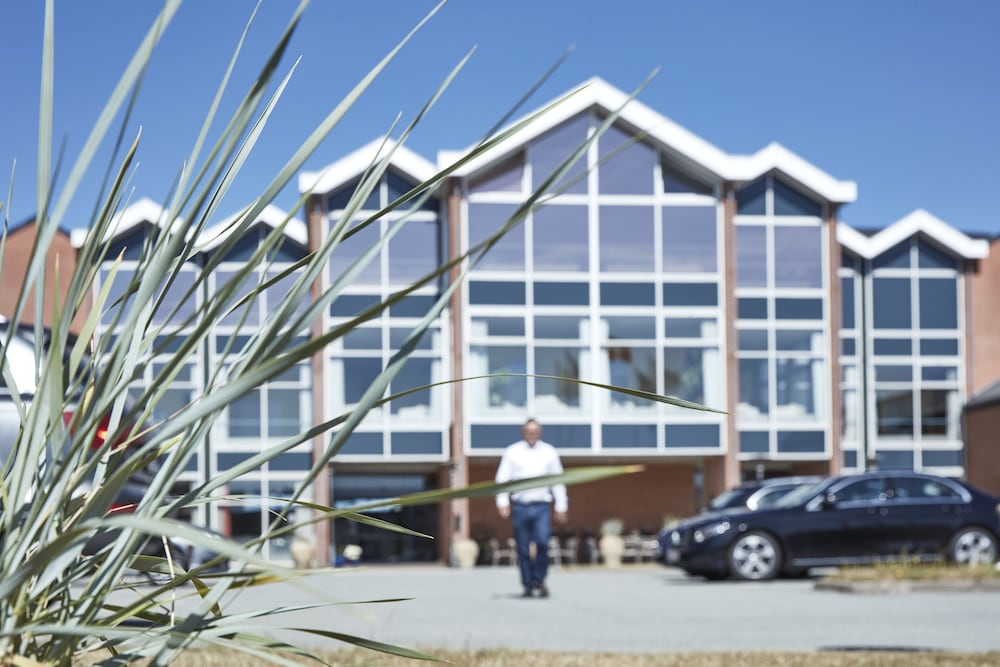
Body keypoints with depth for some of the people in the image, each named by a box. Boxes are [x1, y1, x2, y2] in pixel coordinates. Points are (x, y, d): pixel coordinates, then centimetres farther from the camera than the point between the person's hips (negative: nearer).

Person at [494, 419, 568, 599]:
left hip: (542, 506, 0)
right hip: (520, 506, 0)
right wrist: (502, 502, -7)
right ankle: (528, 586, 10)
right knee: (523, 549, 1)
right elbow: (502, 478, 4)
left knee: (542, 542, -18)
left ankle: (539, 580, -1)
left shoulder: (549, 452, 11)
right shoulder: (512, 452, 7)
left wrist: (561, 506, 10)